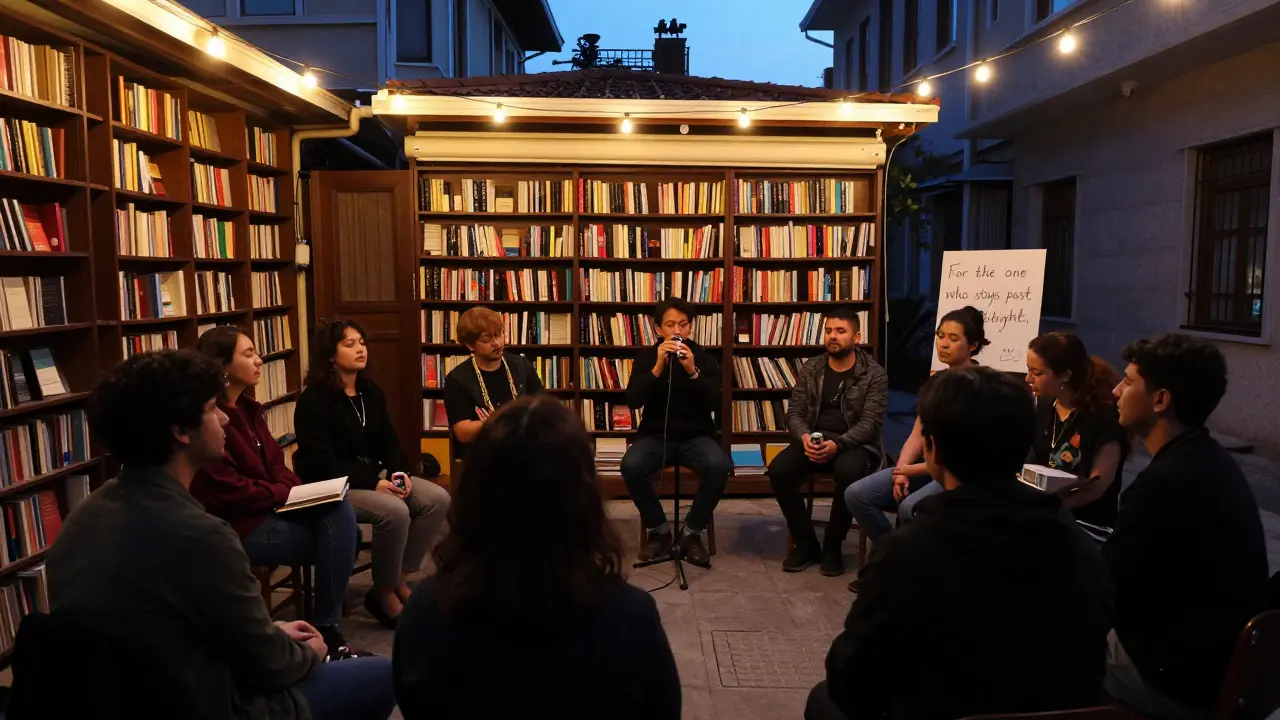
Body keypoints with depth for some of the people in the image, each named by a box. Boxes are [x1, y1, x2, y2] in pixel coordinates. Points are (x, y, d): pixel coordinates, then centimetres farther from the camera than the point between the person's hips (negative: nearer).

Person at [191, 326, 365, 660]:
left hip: (267, 508, 8)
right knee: (335, 534, -16)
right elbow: (228, 492, -22)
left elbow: (274, 463, 14)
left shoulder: (246, 408, 11)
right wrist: (287, 493, -12)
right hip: (235, 526, -8)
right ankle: (325, 630, -2)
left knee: (341, 512, -14)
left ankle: (327, 624, -7)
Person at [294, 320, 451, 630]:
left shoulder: (371, 391, 11)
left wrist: (400, 473, -11)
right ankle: (383, 593, -11)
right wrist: (373, 484, -25)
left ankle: (399, 579, -4)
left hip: (375, 475, 8)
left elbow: (389, 442, 12)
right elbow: (321, 461, -19)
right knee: (394, 511, -33)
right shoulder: (313, 400, -12)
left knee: (437, 499, -14)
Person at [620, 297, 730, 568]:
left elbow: (715, 404, -8)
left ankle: (692, 532, -12)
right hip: (655, 435, 0)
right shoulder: (646, 356, 4)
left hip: (696, 436, 0)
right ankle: (658, 529, -8)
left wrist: (693, 371, -21)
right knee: (631, 465, -31)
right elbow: (633, 401, -10)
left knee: (720, 465, -32)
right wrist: (658, 367, -21)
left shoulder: (704, 358, 4)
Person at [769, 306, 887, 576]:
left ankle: (833, 545, -14)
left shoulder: (874, 374, -4)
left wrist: (838, 444, -30)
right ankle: (806, 542, -6)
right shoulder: (809, 370, 7)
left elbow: (871, 422, -13)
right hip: (813, 440, 4)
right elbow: (794, 412, 3)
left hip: (855, 443, -3)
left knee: (848, 472, -38)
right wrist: (804, 437, -21)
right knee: (778, 470, -25)